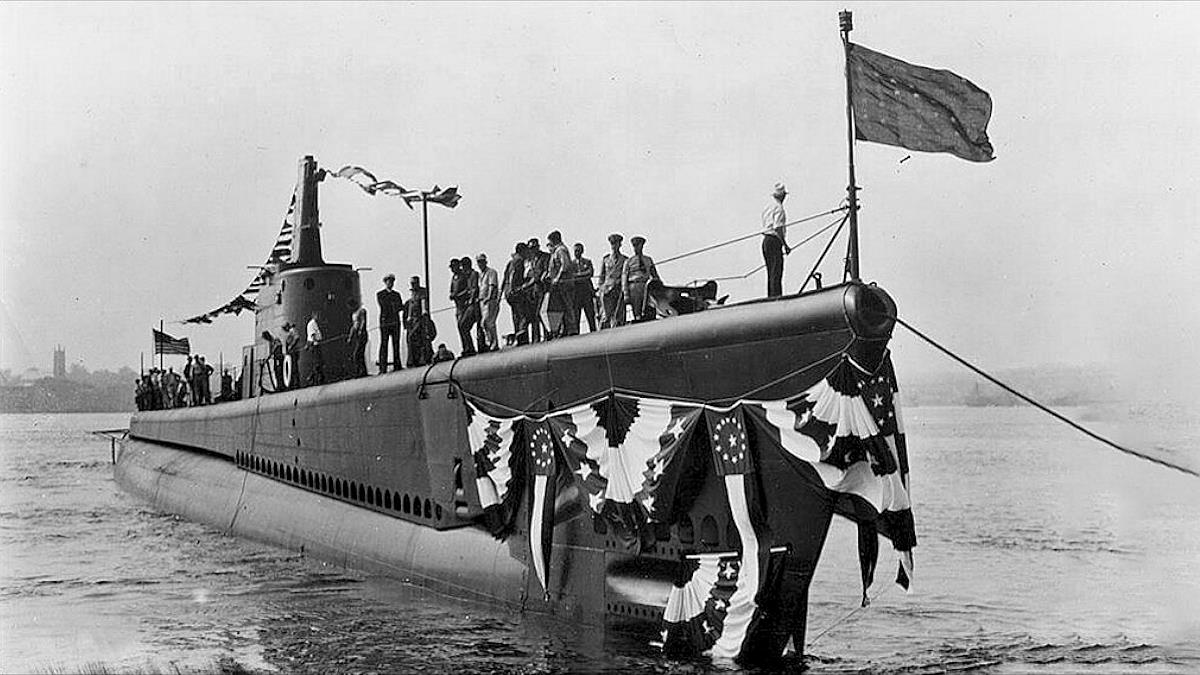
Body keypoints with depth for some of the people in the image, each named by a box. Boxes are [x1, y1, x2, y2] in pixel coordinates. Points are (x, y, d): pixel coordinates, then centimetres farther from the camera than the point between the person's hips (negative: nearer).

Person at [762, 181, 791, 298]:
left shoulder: (767, 208, 17)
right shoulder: (779, 209, -12)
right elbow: (778, 229, -20)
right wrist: (785, 245, -17)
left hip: (765, 240, 9)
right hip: (774, 241, -9)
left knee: (771, 274, 12)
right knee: (776, 274, -10)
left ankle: (770, 297, 12)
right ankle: (776, 297, -14)